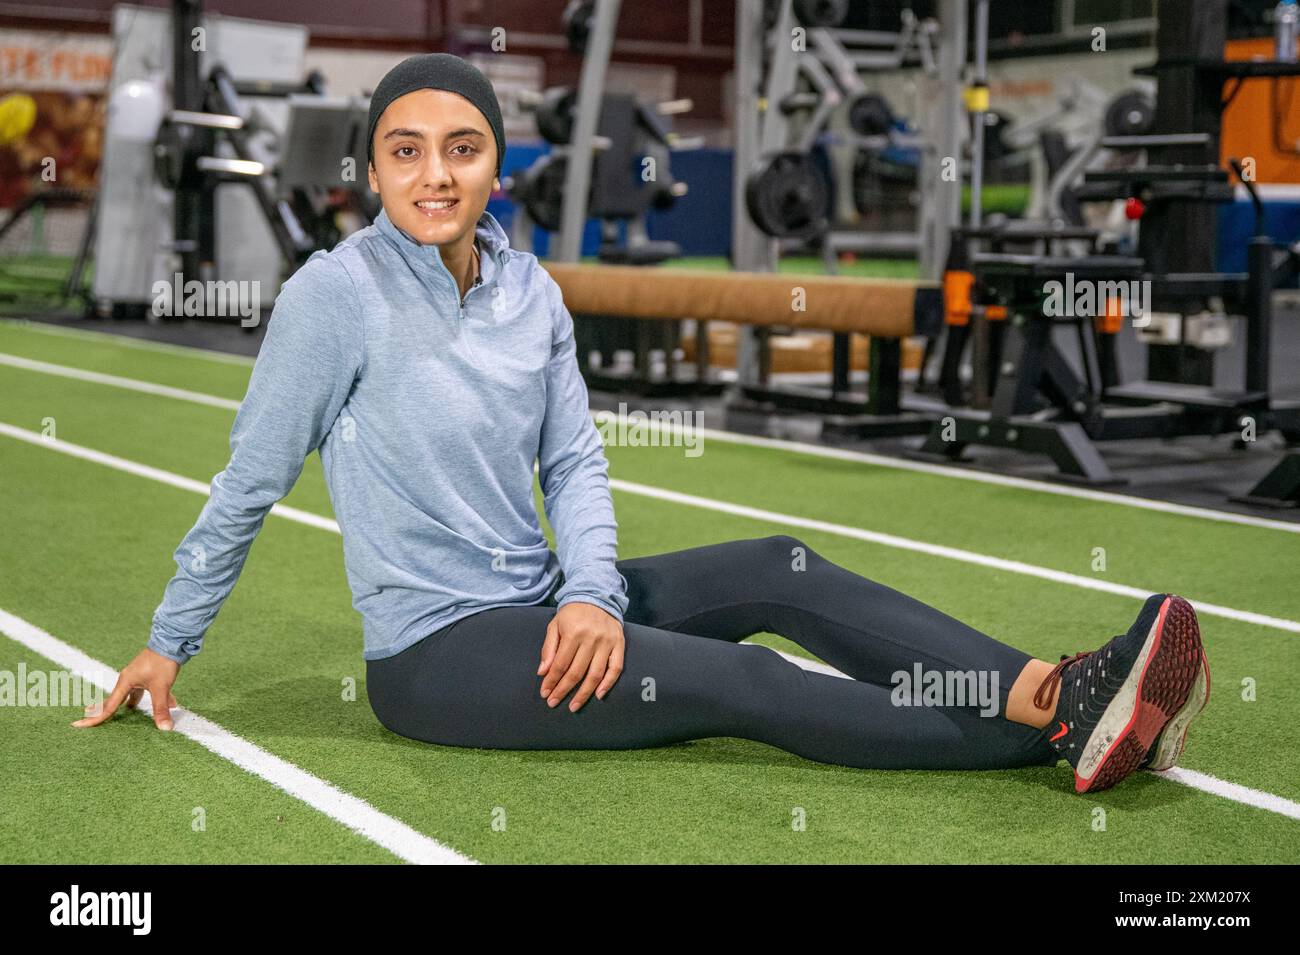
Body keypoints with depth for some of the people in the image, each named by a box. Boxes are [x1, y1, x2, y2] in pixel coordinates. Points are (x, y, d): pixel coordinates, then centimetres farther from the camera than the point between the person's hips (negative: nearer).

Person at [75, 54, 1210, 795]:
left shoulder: (530, 289, 3)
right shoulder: (335, 293, -14)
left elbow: (574, 460, 5)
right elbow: (252, 481, -7)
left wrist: (591, 590, -13)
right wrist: (167, 644, -1)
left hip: (541, 605, 6)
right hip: (433, 654, -6)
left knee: (779, 569, -12)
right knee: (739, 683, -19)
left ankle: (1043, 689, -21)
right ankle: (1058, 733, -23)